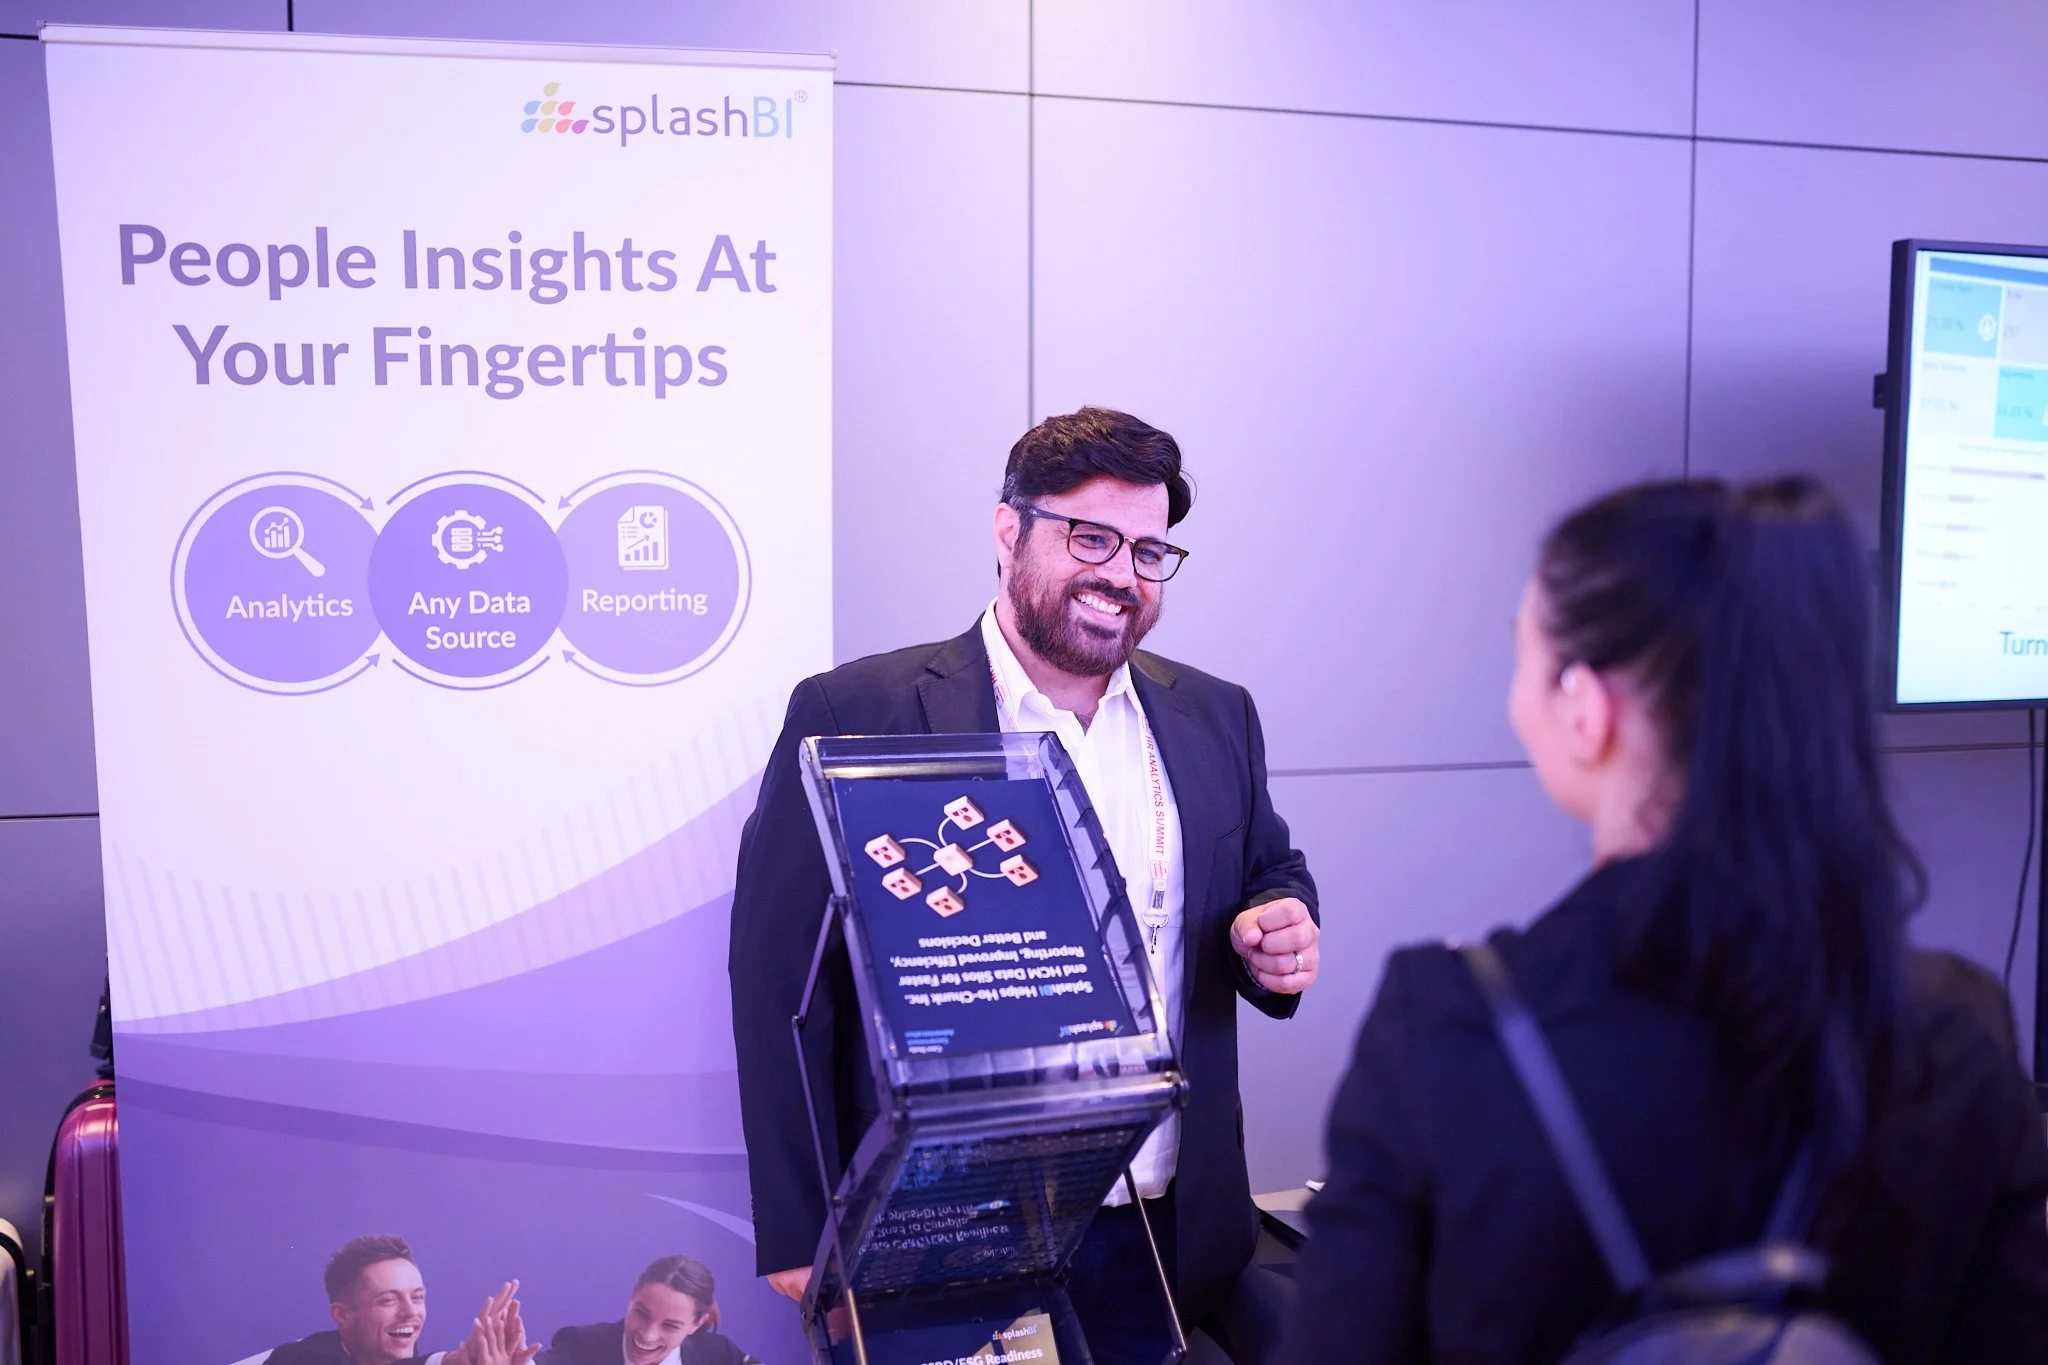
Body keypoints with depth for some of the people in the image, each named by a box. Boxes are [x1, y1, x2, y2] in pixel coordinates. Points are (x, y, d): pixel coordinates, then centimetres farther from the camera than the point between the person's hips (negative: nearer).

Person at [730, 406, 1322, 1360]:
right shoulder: (855, 715, -9)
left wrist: (1277, 936, -6)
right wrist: (798, 1237, -13)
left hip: (1165, 1237, 5)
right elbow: (779, 985, -11)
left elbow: (1273, 878, 18)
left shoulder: (1214, 717, 6)